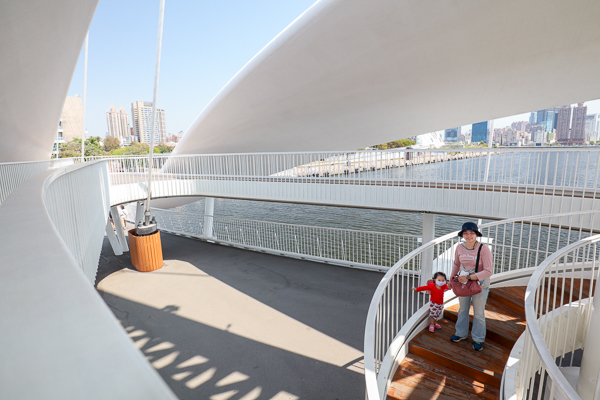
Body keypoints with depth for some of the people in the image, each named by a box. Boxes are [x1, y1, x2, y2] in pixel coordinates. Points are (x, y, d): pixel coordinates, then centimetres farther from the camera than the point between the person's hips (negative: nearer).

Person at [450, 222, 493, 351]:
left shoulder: (484, 249, -20)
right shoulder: (459, 247, -6)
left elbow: (488, 271, -24)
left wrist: (469, 277, -28)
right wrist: (452, 277, 13)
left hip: (479, 283, -4)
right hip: (463, 282, 4)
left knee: (478, 313, 12)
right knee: (462, 309, 20)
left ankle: (478, 339, 31)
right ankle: (461, 333, 40)